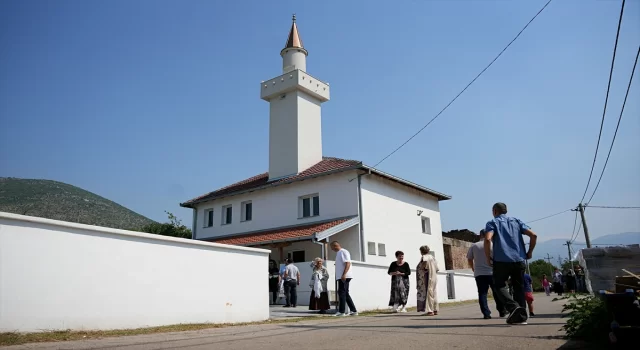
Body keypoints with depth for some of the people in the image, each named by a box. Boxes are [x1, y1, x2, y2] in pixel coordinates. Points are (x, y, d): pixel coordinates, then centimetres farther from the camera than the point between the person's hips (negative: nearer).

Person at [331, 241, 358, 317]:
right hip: (341, 276, 10)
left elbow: (348, 263, -19)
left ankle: (341, 311, -5)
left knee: (342, 293, -8)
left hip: (344, 276, -10)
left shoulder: (343, 252, -10)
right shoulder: (338, 253, 20)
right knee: (346, 294, 12)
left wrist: (344, 274, -27)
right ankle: (353, 311, 15)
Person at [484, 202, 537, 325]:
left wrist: (488, 257, -3)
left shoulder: (493, 222, 4)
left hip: (501, 260, -4)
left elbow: (487, 239, -14)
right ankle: (521, 317, 10)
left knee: (500, 286, 9)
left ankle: (513, 307, -15)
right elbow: (533, 235, 5)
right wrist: (530, 252, 16)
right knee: (518, 287, 14)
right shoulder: (516, 221, 16)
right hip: (519, 260, 4)